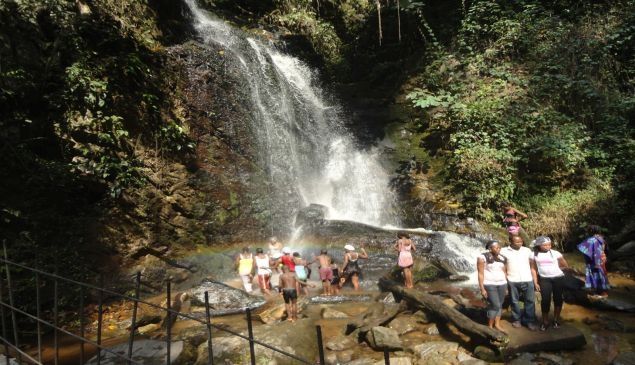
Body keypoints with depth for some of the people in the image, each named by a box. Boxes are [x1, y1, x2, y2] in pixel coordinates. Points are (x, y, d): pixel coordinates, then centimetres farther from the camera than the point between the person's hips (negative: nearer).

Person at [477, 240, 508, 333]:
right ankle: (490, 326, 5)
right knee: (495, 305, -8)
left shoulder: (502, 258, 6)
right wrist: (482, 288, -14)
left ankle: (497, 325, 19)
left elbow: (505, 272, 13)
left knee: (500, 305, 8)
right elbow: (480, 274, -11)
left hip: (502, 284, 6)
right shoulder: (483, 258, -11)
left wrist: (506, 285, 11)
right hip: (489, 285, -6)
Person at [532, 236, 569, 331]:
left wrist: (554, 269, 5)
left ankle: (556, 320, 25)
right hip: (544, 279, 0)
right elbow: (534, 269, 4)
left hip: (558, 278, 0)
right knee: (545, 299, -5)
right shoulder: (534, 254, -1)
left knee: (558, 298, 9)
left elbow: (566, 266, 6)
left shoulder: (555, 253, -4)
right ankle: (545, 321, 9)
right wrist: (536, 283, 2)